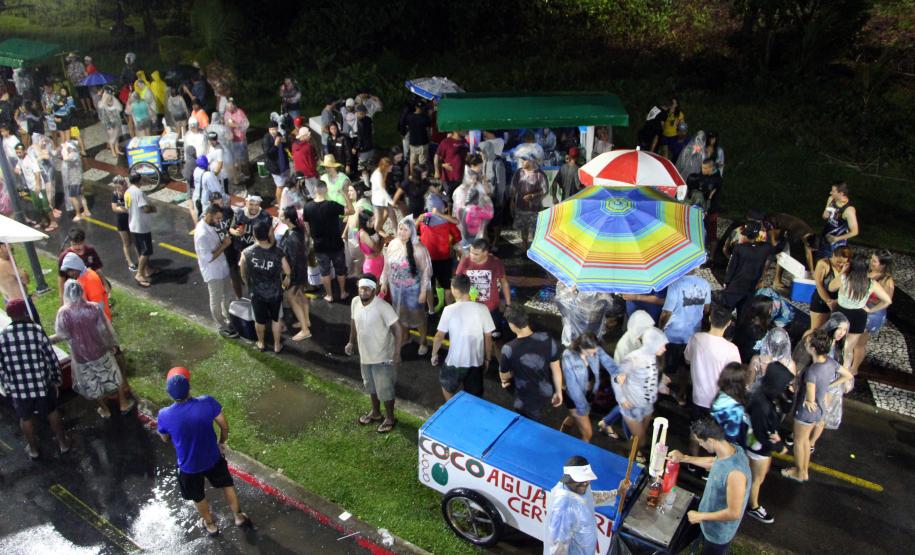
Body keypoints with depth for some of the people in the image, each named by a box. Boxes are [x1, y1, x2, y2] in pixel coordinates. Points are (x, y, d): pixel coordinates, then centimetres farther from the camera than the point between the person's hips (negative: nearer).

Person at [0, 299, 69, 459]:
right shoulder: (37, 330, -13)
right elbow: (52, 358, -8)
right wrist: (56, 379, 5)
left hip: (18, 387, 1)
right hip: (41, 383, -1)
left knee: (26, 418, 22)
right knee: (52, 412, 21)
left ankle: (33, 449, 39)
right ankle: (63, 443, 34)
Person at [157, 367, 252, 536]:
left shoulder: (164, 415, -27)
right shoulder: (207, 402, -28)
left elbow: (165, 439, -6)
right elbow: (224, 426, -13)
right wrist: (222, 442, 7)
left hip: (189, 466, 0)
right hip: (213, 458, 0)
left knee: (198, 497, 29)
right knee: (227, 485, 29)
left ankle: (210, 525, 52)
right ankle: (239, 517, 48)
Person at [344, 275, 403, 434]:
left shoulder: (382, 306, -27)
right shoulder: (355, 302, -7)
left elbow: (398, 329, -24)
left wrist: (397, 353, -25)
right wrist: (351, 342, 16)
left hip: (382, 357, -7)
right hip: (365, 355, 7)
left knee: (384, 389, 9)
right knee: (371, 386, 25)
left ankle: (390, 418, 30)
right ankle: (375, 413, 46)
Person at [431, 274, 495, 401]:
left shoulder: (449, 310, -17)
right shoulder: (482, 309, -11)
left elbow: (439, 336, -7)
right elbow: (488, 337, -3)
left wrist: (434, 353, 11)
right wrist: (487, 358, 12)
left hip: (455, 361, -2)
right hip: (477, 361, 2)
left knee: (447, 386, 28)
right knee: (475, 397, 19)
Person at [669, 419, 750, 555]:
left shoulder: (735, 473, -41)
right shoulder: (731, 448, -14)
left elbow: (734, 513, -33)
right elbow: (713, 463, 9)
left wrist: (700, 516, -22)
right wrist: (684, 458, 8)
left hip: (719, 532, -7)